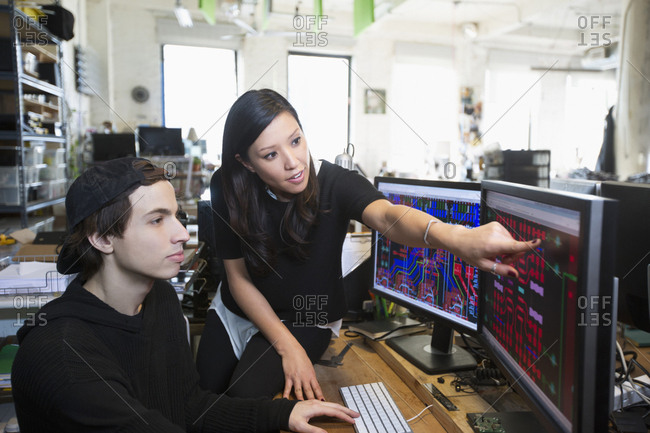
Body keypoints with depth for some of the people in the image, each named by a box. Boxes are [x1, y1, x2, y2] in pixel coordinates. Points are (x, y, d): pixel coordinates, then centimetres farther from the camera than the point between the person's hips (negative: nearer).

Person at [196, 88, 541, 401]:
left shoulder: (334, 183, -26)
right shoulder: (227, 188, -20)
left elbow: (386, 215, -48)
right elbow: (238, 277, -14)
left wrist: (455, 238, -71)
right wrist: (288, 347, -22)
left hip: (306, 320, -2)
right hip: (237, 309, 3)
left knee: (246, 396, -17)